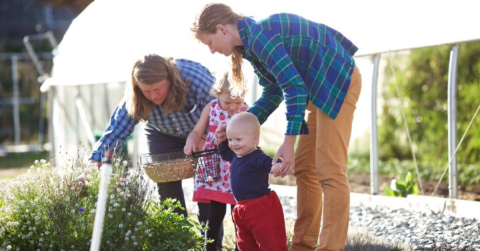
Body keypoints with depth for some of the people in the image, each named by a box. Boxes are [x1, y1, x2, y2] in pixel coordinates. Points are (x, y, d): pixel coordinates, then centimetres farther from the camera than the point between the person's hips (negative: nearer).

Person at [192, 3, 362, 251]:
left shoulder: (258, 35, -21)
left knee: (328, 170, -13)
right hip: (319, 89, 10)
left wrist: (289, 141, -27)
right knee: (303, 167, 10)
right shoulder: (251, 41, 9)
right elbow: (273, 93, 15)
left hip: (338, 81, -10)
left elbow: (294, 86, -26)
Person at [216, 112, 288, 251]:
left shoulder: (258, 158, -23)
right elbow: (226, 154, 32)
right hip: (243, 208, 10)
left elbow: (269, 162, -43)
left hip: (262, 207, -10)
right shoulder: (236, 155, 8)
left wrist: (276, 166, -65)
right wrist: (222, 143, 15)